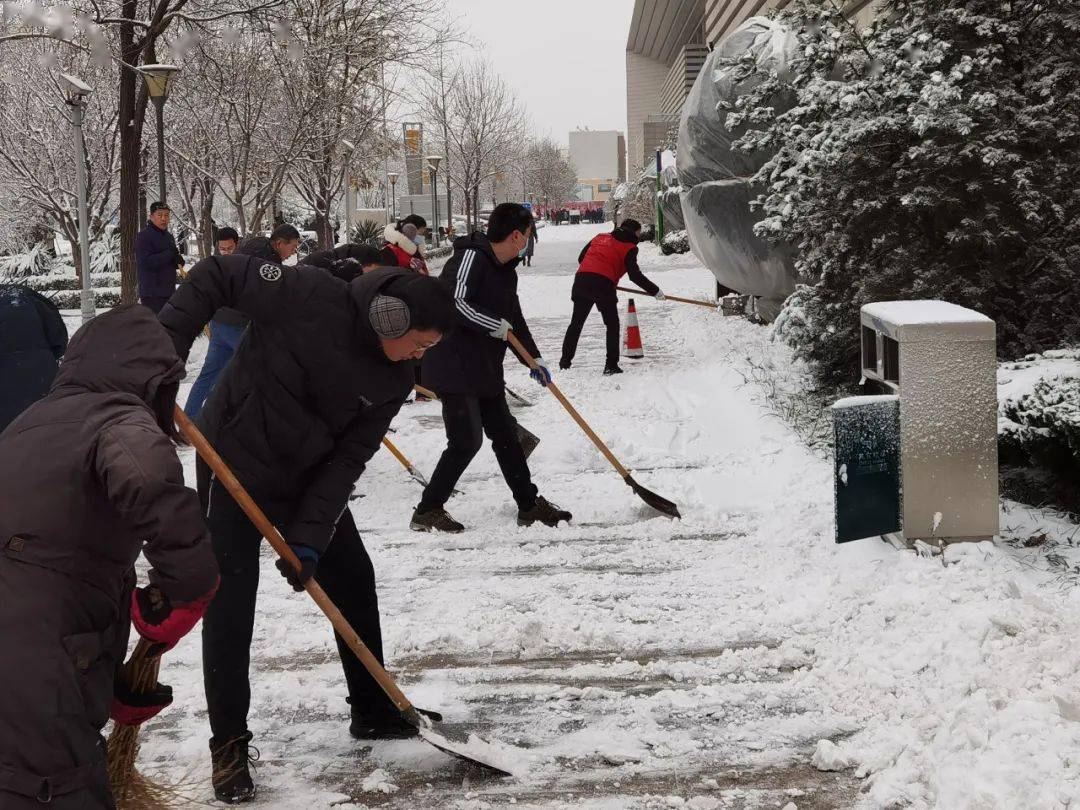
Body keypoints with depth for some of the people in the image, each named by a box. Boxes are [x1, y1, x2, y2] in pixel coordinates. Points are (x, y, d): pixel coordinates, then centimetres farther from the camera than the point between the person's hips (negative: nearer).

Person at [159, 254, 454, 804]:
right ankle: (228, 743, 5)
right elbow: (216, 275, -18)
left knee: (352, 579, 11)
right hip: (234, 465, -6)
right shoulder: (309, 296, -25)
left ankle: (373, 712, 28)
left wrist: (310, 535, -19)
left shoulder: (392, 381, -9)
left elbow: (347, 459, -10)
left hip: (311, 481, 6)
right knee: (230, 604, -6)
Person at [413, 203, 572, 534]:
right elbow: (453, 303, -27)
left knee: (505, 435, 14)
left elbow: (514, 319, 23)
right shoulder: (471, 257, -16)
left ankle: (530, 505, 24)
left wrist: (534, 358, 18)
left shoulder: (506, 271, 14)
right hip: (454, 367, -10)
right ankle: (427, 511, 1)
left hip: (485, 370, 10)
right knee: (466, 442, -9)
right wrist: (494, 325, -21)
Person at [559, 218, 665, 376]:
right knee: (612, 325, 6)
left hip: (581, 280, 5)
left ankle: (565, 360, 19)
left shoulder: (600, 237, 23)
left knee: (576, 322, 16)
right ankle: (611, 365, -1)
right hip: (603, 284, -5)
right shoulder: (629, 247, 5)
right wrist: (654, 291, 2)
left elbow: (581, 258, 22)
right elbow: (635, 275, -4)